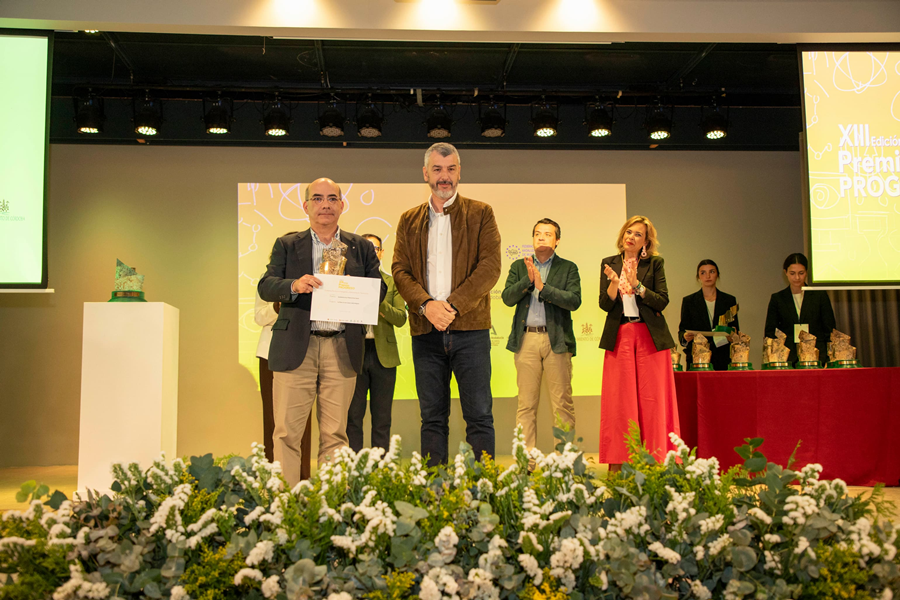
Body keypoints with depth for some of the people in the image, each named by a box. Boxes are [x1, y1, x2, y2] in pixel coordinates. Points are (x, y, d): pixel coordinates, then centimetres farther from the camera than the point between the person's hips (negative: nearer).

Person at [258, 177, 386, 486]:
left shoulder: (361, 248, 14)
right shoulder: (287, 245, 12)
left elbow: (379, 289, 9)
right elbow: (265, 287, 1)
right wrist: (294, 285, -19)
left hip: (342, 349, 1)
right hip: (295, 347, -1)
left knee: (335, 433, 5)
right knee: (287, 431, -2)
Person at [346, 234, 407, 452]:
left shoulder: (391, 282, 10)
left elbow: (401, 318, -1)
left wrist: (379, 304, -15)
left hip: (383, 355, 1)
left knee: (382, 418, 6)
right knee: (353, 416, 2)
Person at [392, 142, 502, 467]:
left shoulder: (480, 214, 7)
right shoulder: (409, 220, 15)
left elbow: (490, 266, -4)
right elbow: (400, 269, 6)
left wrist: (452, 305, -14)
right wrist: (426, 305, -13)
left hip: (470, 328, -2)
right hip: (426, 331, 2)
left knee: (479, 415, -2)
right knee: (432, 417, 7)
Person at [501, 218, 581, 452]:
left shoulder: (568, 268, 9)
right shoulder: (519, 266, 15)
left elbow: (574, 301, -6)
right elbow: (507, 298, 3)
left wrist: (542, 286, -12)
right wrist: (528, 279, -10)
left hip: (557, 340, -1)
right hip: (526, 340, 2)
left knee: (562, 403, 0)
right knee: (526, 404, 3)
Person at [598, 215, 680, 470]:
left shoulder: (655, 264, 5)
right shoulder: (609, 263, 10)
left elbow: (662, 301, -4)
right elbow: (605, 304, 2)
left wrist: (637, 285, -16)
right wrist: (614, 283, -16)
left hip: (650, 337, -1)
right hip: (619, 337, 1)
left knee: (652, 399, -2)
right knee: (620, 400, 0)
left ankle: (655, 460, 6)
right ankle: (618, 462, 6)